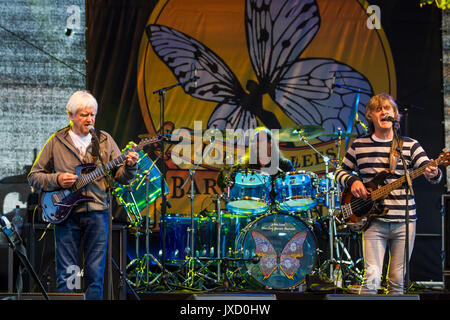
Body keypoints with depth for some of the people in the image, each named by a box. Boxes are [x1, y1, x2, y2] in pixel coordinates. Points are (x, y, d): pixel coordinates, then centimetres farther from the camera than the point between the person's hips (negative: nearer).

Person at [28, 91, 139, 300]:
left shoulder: (105, 141, 10)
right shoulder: (56, 142, 6)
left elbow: (121, 177, 7)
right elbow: (33, 177, 9)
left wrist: (129, 166, -15)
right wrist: (56, 180, -8)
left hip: (97, 213, 1)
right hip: (66, 213, -1)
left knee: (95, 274, 1)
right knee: (67, 276, -1)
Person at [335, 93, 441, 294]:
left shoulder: (410, 145, 5)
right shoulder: (359, 146, 7)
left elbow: (432, 173, -4)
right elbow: (341, 172, 17)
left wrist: (433, 174, -28)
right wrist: (352, 181, -5)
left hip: (404, 222, 1)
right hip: (373, 221, -1)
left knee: (398, 281, 5)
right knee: (372, 277, -14)